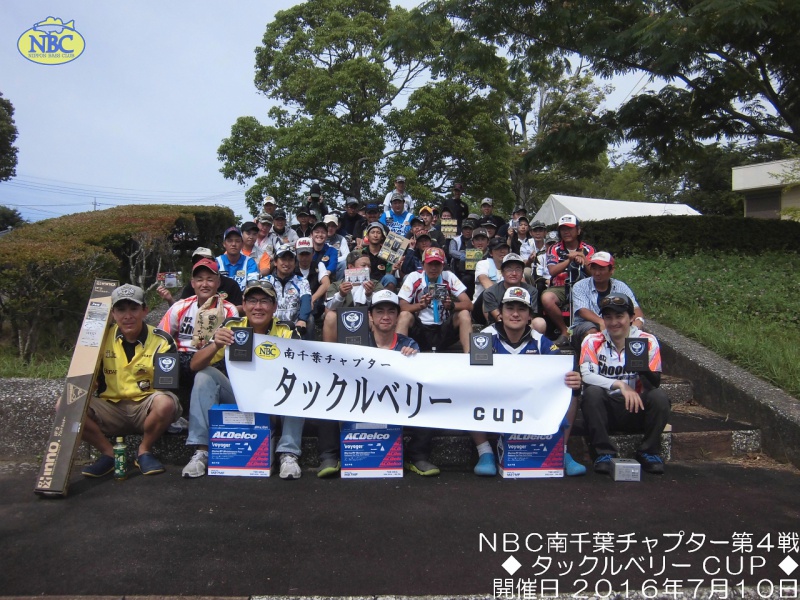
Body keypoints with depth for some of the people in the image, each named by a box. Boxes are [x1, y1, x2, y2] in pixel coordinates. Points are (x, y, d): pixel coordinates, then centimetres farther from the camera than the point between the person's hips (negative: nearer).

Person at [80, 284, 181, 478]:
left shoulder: (161, 341, -4)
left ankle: (144, 451, -5)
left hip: (146, 408, -2)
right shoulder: (102, 338, 3)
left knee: (165, 403, -36)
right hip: (111, 409, 3)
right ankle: (109, 453, -2)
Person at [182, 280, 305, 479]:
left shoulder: (286, 333, -10)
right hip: (236, 398, 1)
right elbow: (195, 365, -11)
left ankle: (288, 454, -22)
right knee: (205, 376, -19)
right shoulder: (231, 326, -6)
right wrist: (216, 345, -31)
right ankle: (200, 451, -15)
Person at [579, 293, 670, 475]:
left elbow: (655, 384, -10)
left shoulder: (648, 341, -2)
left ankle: (649, 452, -6)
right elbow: (586, 375, -18)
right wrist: (620, 385, -30)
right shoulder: (593, 341, -3)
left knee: (659, 396, -26)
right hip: (605, 410, -1)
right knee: (592, 392, -30)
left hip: (637, 408, 1)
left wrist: (643, 368, -31)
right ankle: (604, 452, -17)